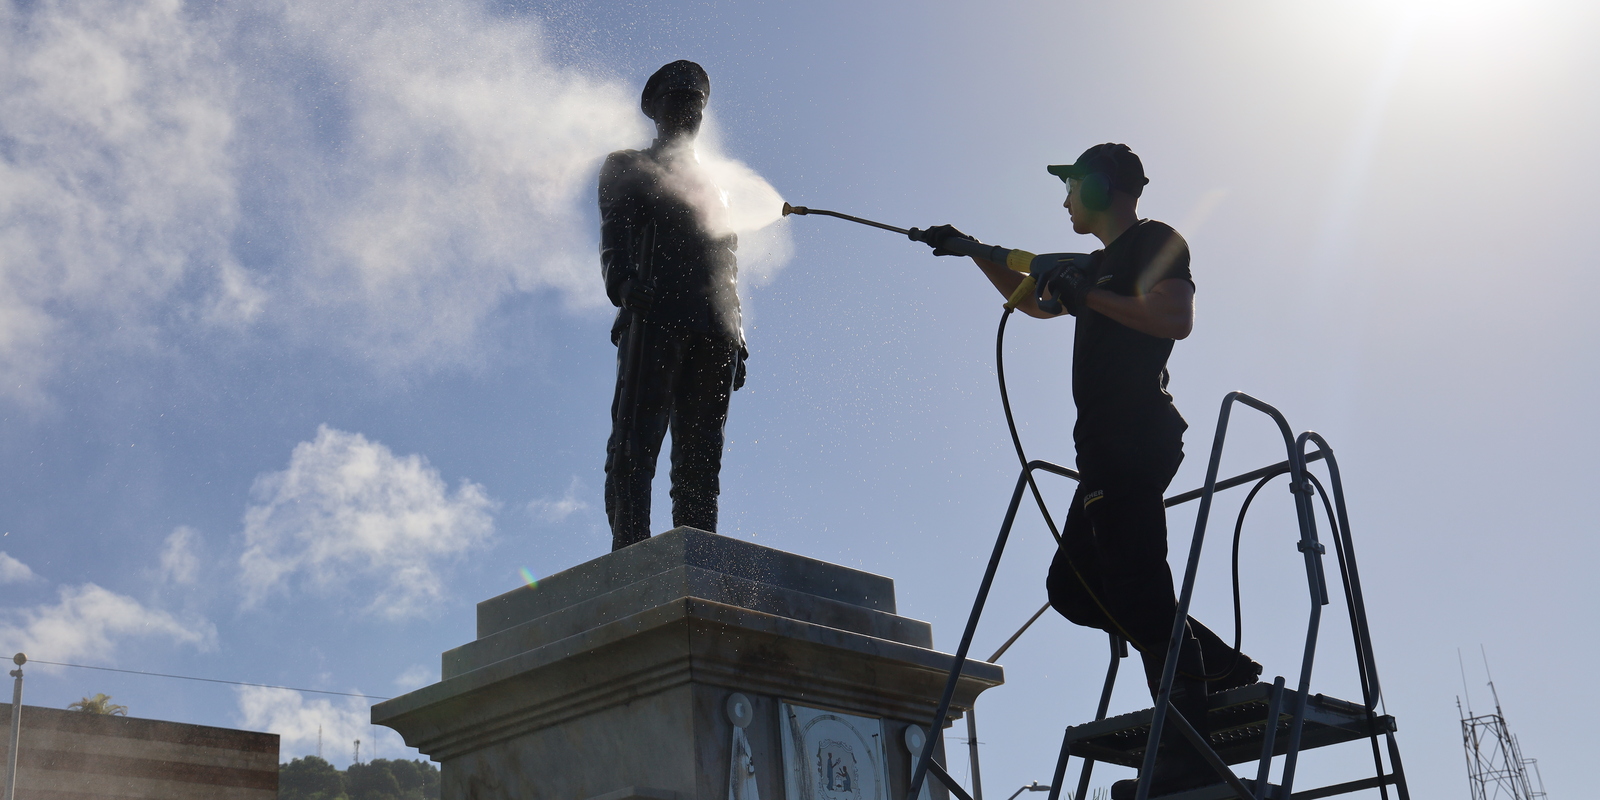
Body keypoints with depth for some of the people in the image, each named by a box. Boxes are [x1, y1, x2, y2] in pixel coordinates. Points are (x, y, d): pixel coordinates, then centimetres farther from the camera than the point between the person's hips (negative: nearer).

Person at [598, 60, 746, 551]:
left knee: (701, 456, -3)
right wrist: (623, 285, -18)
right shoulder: (627, 168, 20)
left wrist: (736, 337, 12)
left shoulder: (713, 188, 33)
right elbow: (614, 239, 3)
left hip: (714, 331, 4)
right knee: (635, 442, -13)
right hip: (654, 317, -4)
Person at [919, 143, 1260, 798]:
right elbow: (1034, 301, 42)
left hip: (1135, 436, -10)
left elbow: (1176, 319, -17)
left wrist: (1086, 296, -13)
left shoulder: (1156, 241, 0)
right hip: (1107, 444, 10)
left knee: (1136, 586, -16)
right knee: (1073, 585, 8)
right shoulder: (1100, 264, 28)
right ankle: (1214, 663, 9)